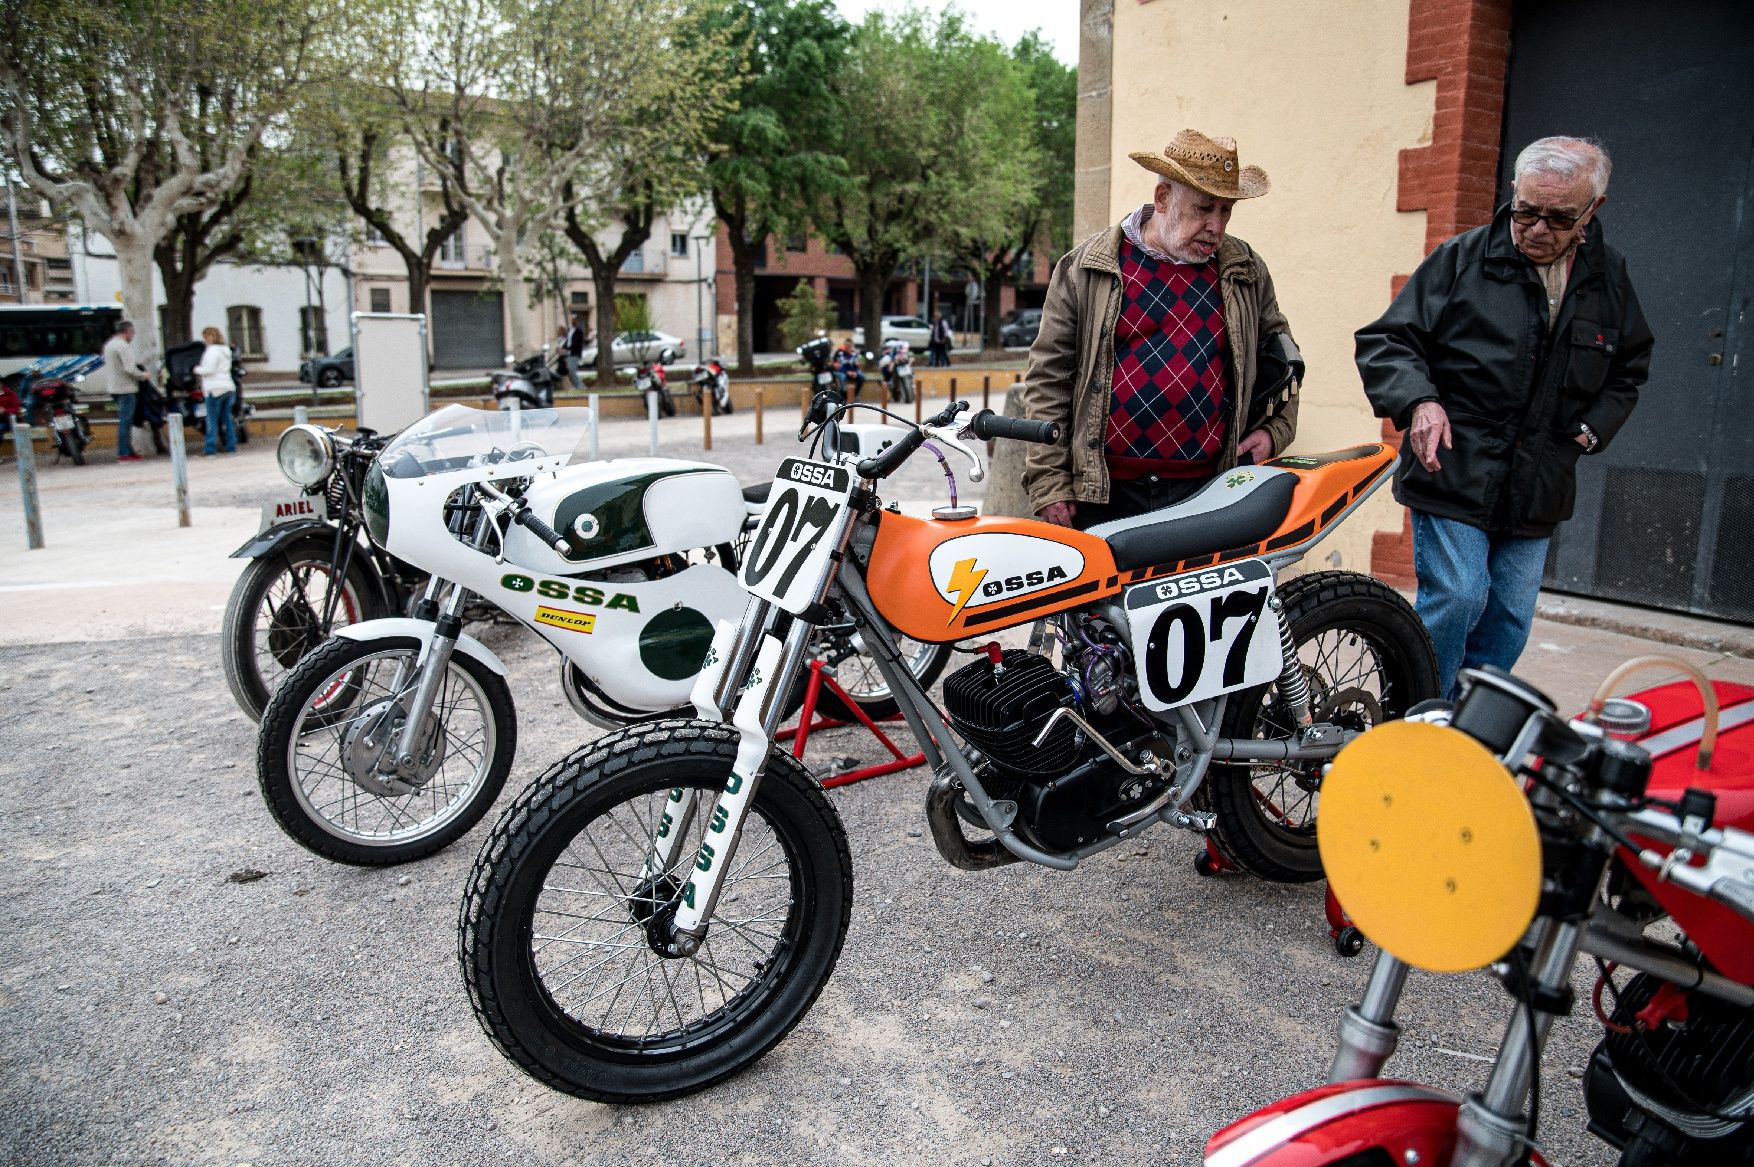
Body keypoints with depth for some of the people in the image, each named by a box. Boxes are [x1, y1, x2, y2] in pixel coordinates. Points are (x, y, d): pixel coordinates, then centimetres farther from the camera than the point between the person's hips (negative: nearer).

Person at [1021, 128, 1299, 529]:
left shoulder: (1247, 272, 12)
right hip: (1104, 495, -2)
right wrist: (1047, 481, -5)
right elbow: (1048, 375, 0)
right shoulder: (1085, 269, 1)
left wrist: (1275, 429, 12)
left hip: (1208, 494, 3)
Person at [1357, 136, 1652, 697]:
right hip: (1452, 475, -5)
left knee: (1510, 620, 10)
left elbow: (1628, 367, 25)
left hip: (1539, 489, 5)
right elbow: (1385, 340, -5)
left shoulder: (1608, 277, 9)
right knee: (1455, 600, -14)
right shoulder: (1462, 258, -5)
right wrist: (1418, 401, -23)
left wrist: (1593, 428, 8)